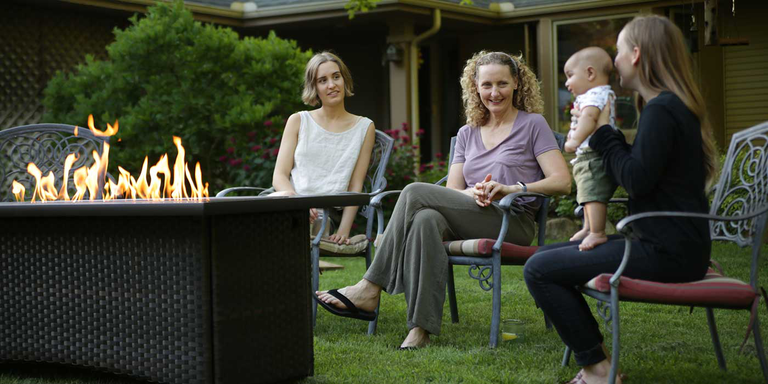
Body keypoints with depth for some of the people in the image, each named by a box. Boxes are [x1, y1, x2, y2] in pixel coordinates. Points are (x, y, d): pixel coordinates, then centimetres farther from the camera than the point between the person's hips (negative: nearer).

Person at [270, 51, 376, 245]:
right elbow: (279, 176, 7)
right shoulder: (299, 121, 16)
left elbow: (355, 186, 10)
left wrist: (344, 230, -5)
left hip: (322, 217, -1)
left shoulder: (364, 127, 15)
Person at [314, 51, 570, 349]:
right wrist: (472, 193, -12)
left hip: (513, 222, -5)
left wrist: (511, 188, -19)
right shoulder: (467, 134, 21)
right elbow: (452, 192, 13)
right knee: (426, 220, -33)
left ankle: (369, 291, -22)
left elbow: (562, 181, -5)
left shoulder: (532, 124, 7)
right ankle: (421, 326, -38)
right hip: (470, 219, 5)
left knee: (415, 193, -22)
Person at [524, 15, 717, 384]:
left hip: (665, 252, -11)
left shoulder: (661, 110, -17)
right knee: (546, 256, 15)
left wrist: (603, 130, -10)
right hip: (670, 245, 11)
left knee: (539, 270, -12)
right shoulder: (671, 105, 16)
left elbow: (636, 180, -22)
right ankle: (594, 354, 11)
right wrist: (600, 130, 11)